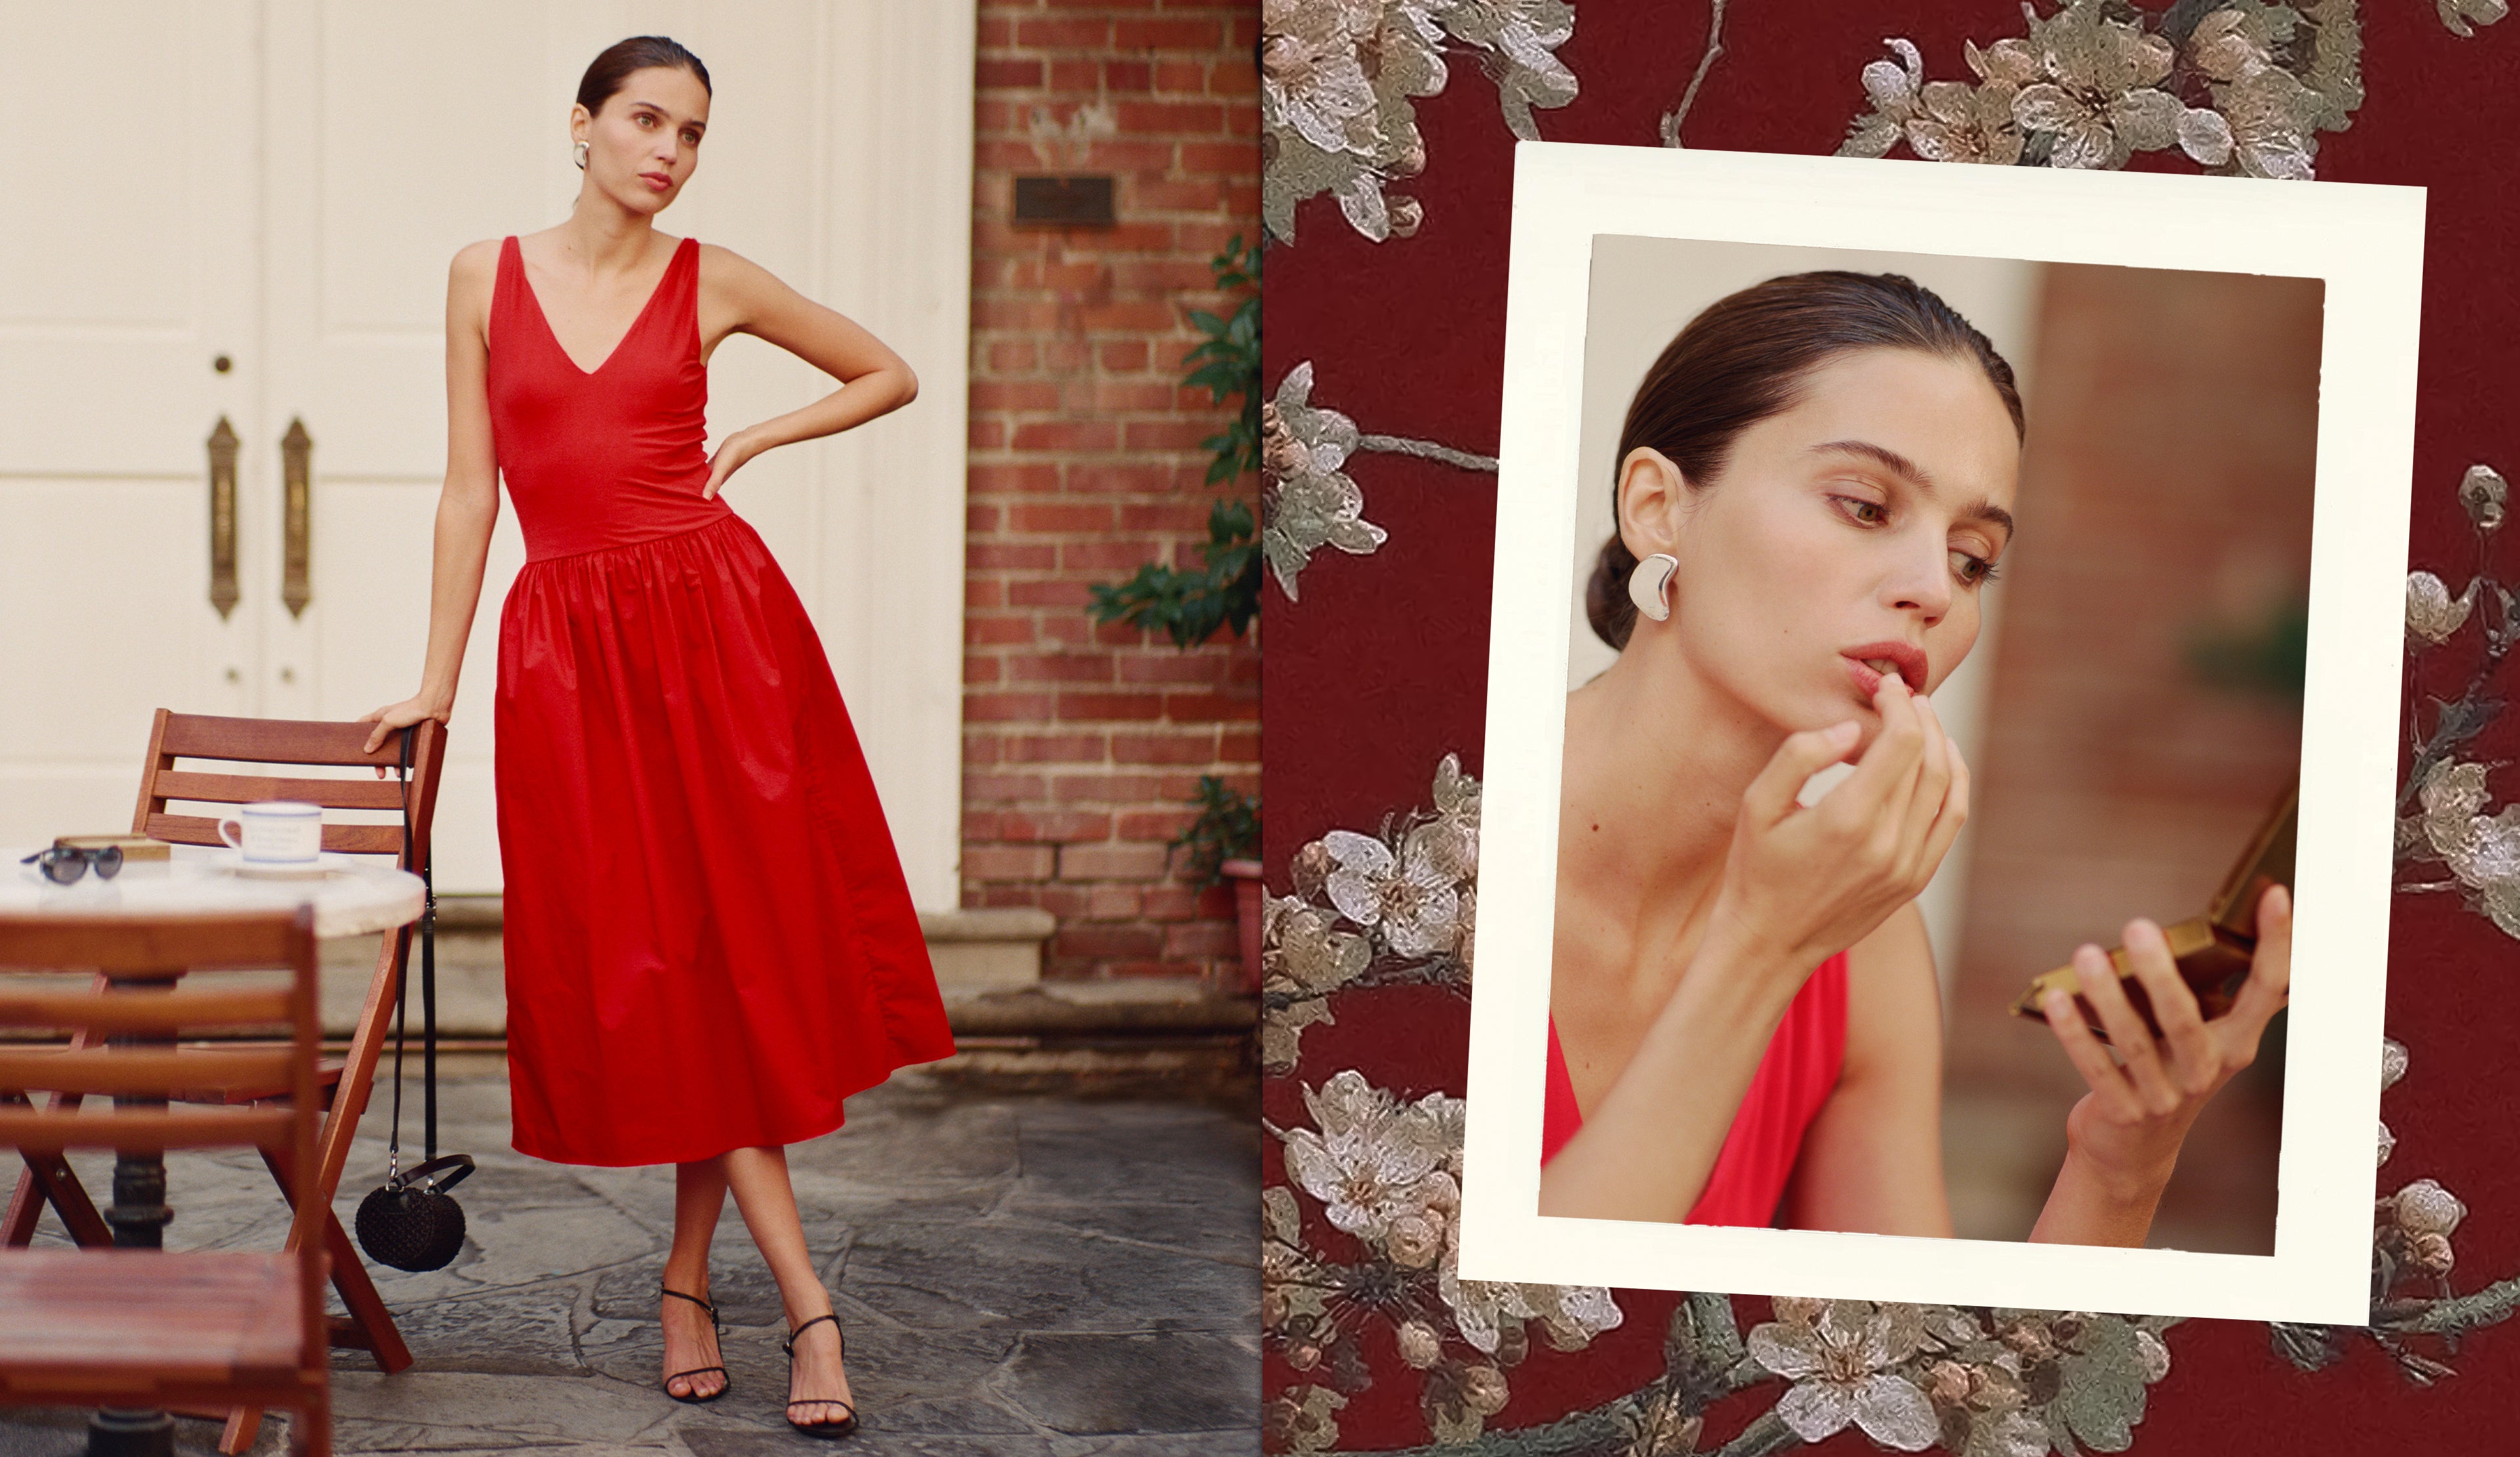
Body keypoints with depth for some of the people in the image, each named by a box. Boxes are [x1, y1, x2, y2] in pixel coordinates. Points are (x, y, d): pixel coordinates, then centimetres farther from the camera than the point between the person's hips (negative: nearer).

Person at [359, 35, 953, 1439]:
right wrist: (437, 684, 7)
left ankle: (691, 1274, 14)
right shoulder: (489, 275, 6)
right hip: (569, 644, 0)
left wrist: (754, 441, 5)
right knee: (644, 961, -2)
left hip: (715, 619, 0)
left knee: (730, 948, -1)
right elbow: (470, 492, 8)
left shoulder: (710, 281, 5)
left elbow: (891, 373, 16)